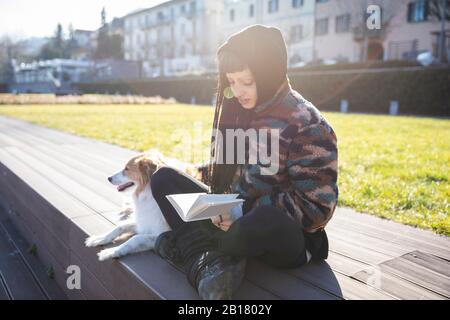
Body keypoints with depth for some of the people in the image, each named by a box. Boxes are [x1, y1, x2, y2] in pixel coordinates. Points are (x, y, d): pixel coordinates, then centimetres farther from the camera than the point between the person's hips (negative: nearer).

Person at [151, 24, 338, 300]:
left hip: (288, 238, -6)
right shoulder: (238, 110, 3)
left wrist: (246, 212, -26)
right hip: (237, 217, 7)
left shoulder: (308, 126, -17)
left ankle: (188, 244, -9)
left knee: (266, 222, -42)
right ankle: (207, 264, -20)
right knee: (164, 178, 3)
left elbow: (317, 207, -19)